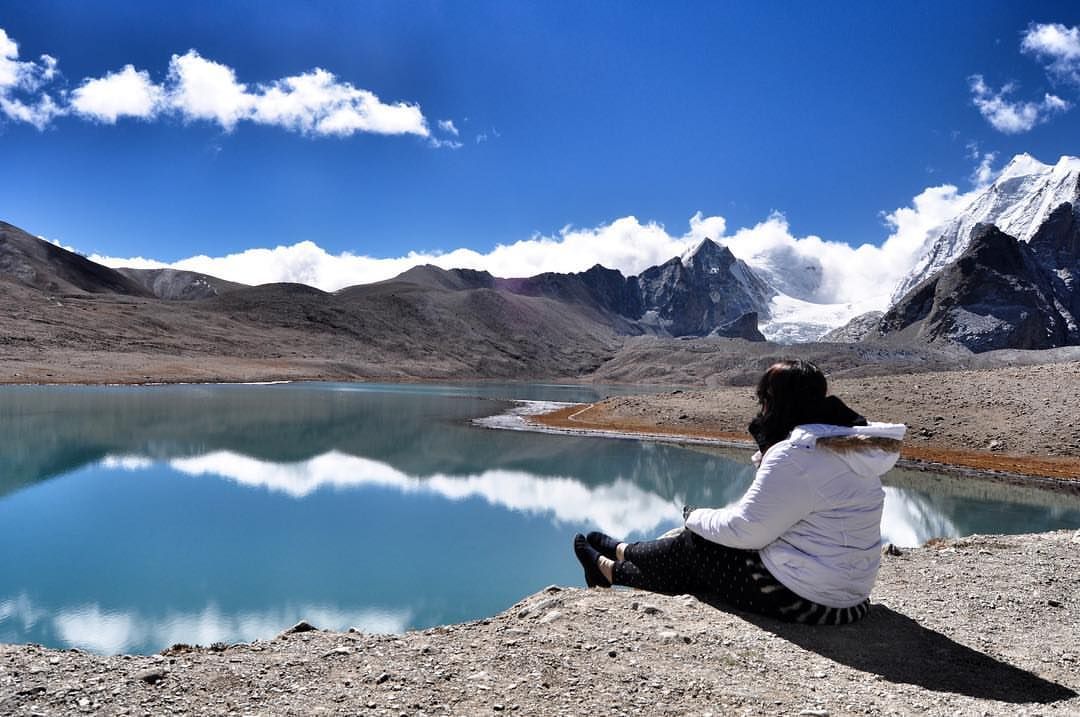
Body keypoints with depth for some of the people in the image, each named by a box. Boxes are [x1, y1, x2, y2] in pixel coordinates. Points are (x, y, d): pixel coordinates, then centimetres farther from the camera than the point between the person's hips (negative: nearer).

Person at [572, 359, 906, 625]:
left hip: (801, 597, -9)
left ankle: (610, 568, 34)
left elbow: (746, 529, -20)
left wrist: (695, 516, -3)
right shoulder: (850, 442, 6)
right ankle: (622, 555, 38)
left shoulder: (797, 453, -24)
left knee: (692, 546, 9)